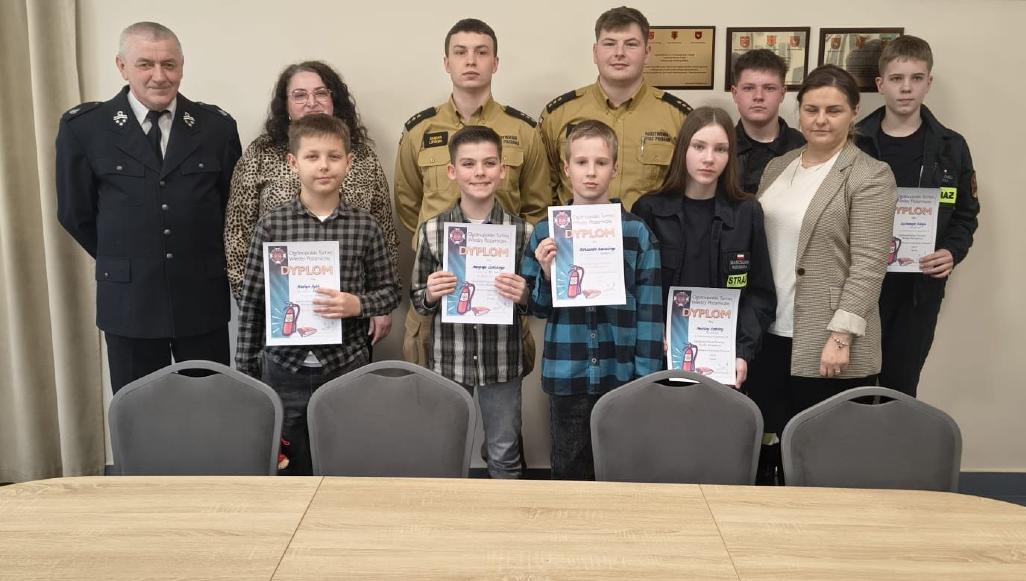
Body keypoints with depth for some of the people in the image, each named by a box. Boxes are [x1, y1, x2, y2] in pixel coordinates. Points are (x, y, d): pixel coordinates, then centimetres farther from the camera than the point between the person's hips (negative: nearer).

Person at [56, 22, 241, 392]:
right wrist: (123, 264, 9)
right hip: (129, 299, 0)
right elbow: (75, 213, 4)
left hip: (203, 297, 1)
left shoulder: (216, 126, 0)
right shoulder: (83, 127, -3)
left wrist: (200, 261, 6)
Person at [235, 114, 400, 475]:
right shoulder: (271, 226, -2)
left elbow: (390, 291, 7)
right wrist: (245, 372, 2)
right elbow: (251, 302, 2)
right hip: (284, 369, 0)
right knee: (289, 472, 12)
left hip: (345, 367, 0)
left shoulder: (365, 227, -2)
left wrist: (358, 304, -14)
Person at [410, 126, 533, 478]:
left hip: (502, 362, 0)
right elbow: (418, 301, 5)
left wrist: (523, 296, -17)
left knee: (504, 456, 13)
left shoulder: (521, 231, -4)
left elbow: (536, 304, 5)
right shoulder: (431, 230, -3)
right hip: (447, 362, 1)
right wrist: (430, 295, -16)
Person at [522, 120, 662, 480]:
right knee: (569, 471, 13)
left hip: (621, 374, -1)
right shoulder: (546, 231, 1)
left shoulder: (637, 233, -1)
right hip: (565, 375, 1)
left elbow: (649, 311, -1)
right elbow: (537, 308, 5)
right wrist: (546, 275, -14)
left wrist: (646, 379, -5)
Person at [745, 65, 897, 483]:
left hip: (826, 342, -5)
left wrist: (841, 336, -18)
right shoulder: (777, 167, 13)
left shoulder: (870, 176, -6)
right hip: (768, 334, 6)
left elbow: (869, 264, -13)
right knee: (774, 441, 12)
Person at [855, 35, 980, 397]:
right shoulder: (853, 143, -1)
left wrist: (953, 253, -8)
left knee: (900, 389, 10)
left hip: (920, 287, 1)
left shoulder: (951, 147, 4)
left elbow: (966, 214, 10)